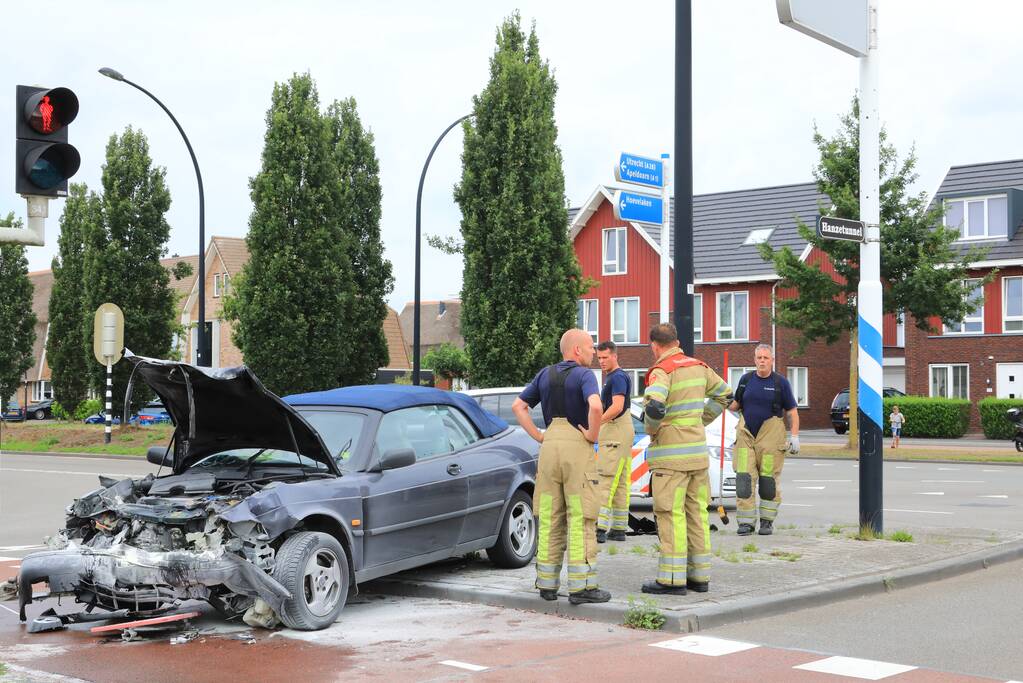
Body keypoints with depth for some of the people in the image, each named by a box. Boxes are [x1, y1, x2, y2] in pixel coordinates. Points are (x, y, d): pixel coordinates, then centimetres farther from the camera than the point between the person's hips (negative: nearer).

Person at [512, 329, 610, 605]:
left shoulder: (545, 374, 12)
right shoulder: (584, 375, -8)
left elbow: (518, 406, 12)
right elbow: (595, 407, -26)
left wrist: (538, 436, 9)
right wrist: (593, 434, -12)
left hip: (550, 447, 6)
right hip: (577, 448, -6)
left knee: (549, 518, 9)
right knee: (580, 519, -3)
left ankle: (547, 583, 12)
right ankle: (581, 586, -4)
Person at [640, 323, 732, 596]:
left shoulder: (662, 371, -13)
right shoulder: (698, 367, 10)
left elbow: (654, 406, -31)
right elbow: (724, 394, 24)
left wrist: (651, 429, -11)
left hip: (671, 454, -7)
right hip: (698, 451, 7)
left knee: (671, 514, -4)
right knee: (696, 512, 11)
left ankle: (672, 579, -4)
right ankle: (700, 575, 15)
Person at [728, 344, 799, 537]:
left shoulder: (781, 382, 1)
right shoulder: (746, 379, 10)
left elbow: (792, 412, 3)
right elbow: (736, 405, 20)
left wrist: (795, 436, -6)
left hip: (770, 436, -3)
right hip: (745, 434, 3)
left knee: (769, 480, 1)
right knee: (744, 478, -4)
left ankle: (767, 521, 12)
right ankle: (746, 522, 1)